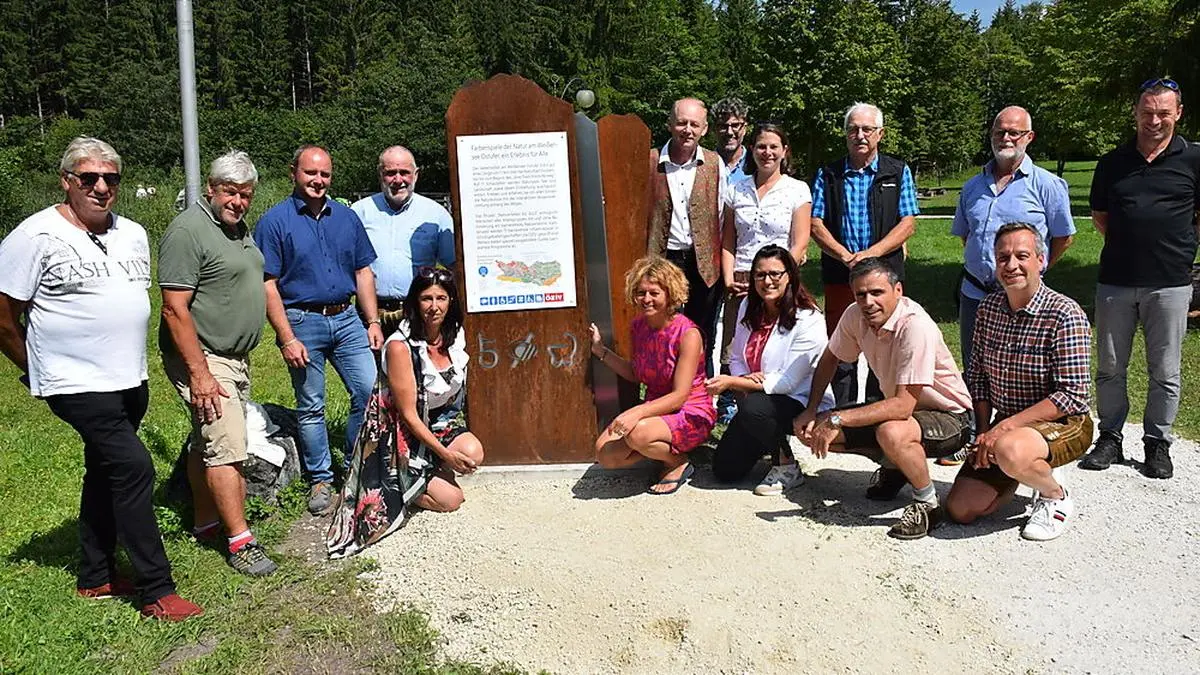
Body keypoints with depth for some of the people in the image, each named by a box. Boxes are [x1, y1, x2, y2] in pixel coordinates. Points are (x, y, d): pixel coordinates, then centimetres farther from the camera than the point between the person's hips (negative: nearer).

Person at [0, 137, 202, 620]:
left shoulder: (133, 234, 10)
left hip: (130, 381, 8)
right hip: (78, 385, -8)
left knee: (106, 472, 17)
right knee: (134, 468, -14)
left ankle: (95, 577, 32)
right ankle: (157, 593, -6)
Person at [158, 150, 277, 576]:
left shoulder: (239, 227, 13)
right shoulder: (188, 231, -16)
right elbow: (175, 308, -21)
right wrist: (199, 372, -24)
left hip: (235, 357, 9)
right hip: (203, 358, -9)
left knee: (207, 443, 16)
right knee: (226, 448, -10)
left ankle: (206, 524, 26)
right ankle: (240, 541, -5)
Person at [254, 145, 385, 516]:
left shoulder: (346, 217, 10)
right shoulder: (275, 221, -4)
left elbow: (363, 272, 13)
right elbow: (268, 286, -8)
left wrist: (373, 322, 5)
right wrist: (287, 339, -14)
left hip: (346, 319, 4)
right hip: (302, 323, -4)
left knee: (370, 391, -1)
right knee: (311, 406, 6)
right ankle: (320, 479, 22)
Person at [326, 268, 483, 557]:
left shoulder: (454, 337, -4)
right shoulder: (400, 347, -23)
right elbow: (408, 415, -20)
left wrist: (459, 438, 5)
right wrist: (446, 454, -20)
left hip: (440, 424, 6)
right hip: (400, 436, -6)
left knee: (473, 452, -24)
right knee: (450, 499, -15)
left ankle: (431, 473, 6)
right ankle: (392, 489, 10)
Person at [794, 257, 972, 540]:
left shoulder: (916, 326, -30)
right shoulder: (855, 315, -10)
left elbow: (903, 405, -34)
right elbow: (829, 359, 9)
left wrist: (837, 419, -33)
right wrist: (811, 411, -1)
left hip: (949, 417, -7)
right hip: (898, 406, 7)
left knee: (892, 433, -40)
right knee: (812, 430, -5)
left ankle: (927, 504, -12)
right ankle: (893, 465, 15)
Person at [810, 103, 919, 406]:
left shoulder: (898, 172, 8)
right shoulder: (828, 174, 9)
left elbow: (908, 223, 0)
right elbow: (816, 224, 1)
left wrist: (870, 254, -14)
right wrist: (846, 257, -14)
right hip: (839, 277, 1)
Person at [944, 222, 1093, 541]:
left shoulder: (1065, 314, -18)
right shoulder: (988, 308, 0)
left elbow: (1073, 395, -22)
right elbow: (977, 376, 8)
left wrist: (1006, 426, -25)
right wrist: (984, 432, -3)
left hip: (1063, 423, -6)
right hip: (1004, 424, 6)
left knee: (1009, 450, -40)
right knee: (959, 510, -3)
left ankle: (1056, 497, -5)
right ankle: (1030, 471, 23)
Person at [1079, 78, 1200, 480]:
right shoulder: (1112, 163, 8)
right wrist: (1128, 243, 7)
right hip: (1115, 281, 2)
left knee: (1165, 372, 7)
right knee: (1109, 368, 8)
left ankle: (1157, 443, 20)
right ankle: (1110, 438, 20)